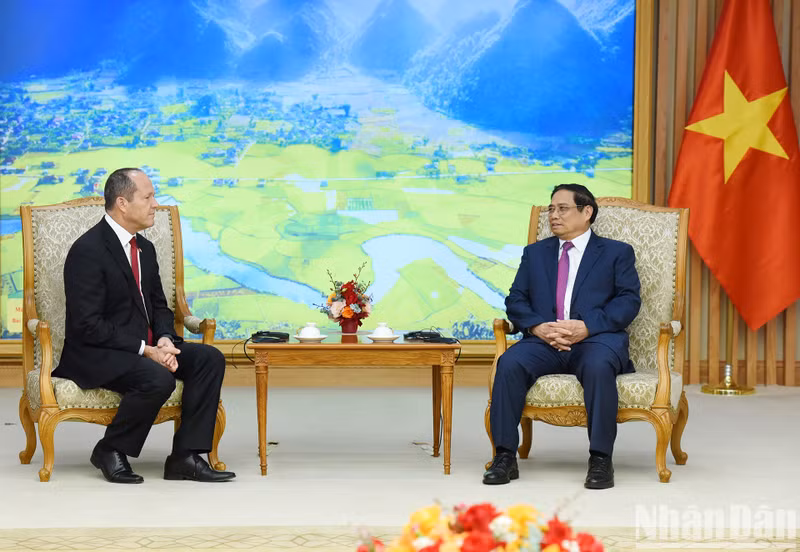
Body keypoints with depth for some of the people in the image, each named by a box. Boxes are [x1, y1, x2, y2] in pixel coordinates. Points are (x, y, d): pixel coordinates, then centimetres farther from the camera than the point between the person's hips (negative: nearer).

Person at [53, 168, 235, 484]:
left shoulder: (145, 249, 12)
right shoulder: (88, 250, -15)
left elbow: (159, 306, 17)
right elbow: (87, 325, -20)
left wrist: (164, 340, -6)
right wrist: (144, 350, -22)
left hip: (145, 348, 9)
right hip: (96, 355, -9)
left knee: (210, 359, -10)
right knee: (158, 379, -33)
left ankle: (185, 457, -9)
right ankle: (110, 452, -10)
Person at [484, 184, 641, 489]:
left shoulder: (617, 252, 15)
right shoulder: (535, 253, 25)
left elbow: (629, 301, 1)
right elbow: (516, 300, 15)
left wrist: (587, 326, -15)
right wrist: (538, 327, -8)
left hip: (596, 339, -3)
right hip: (544, 341, 3)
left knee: (598, 367, -38)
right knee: (509, 364, -30)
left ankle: (601, 460, -32)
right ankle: (505, 457, -27)